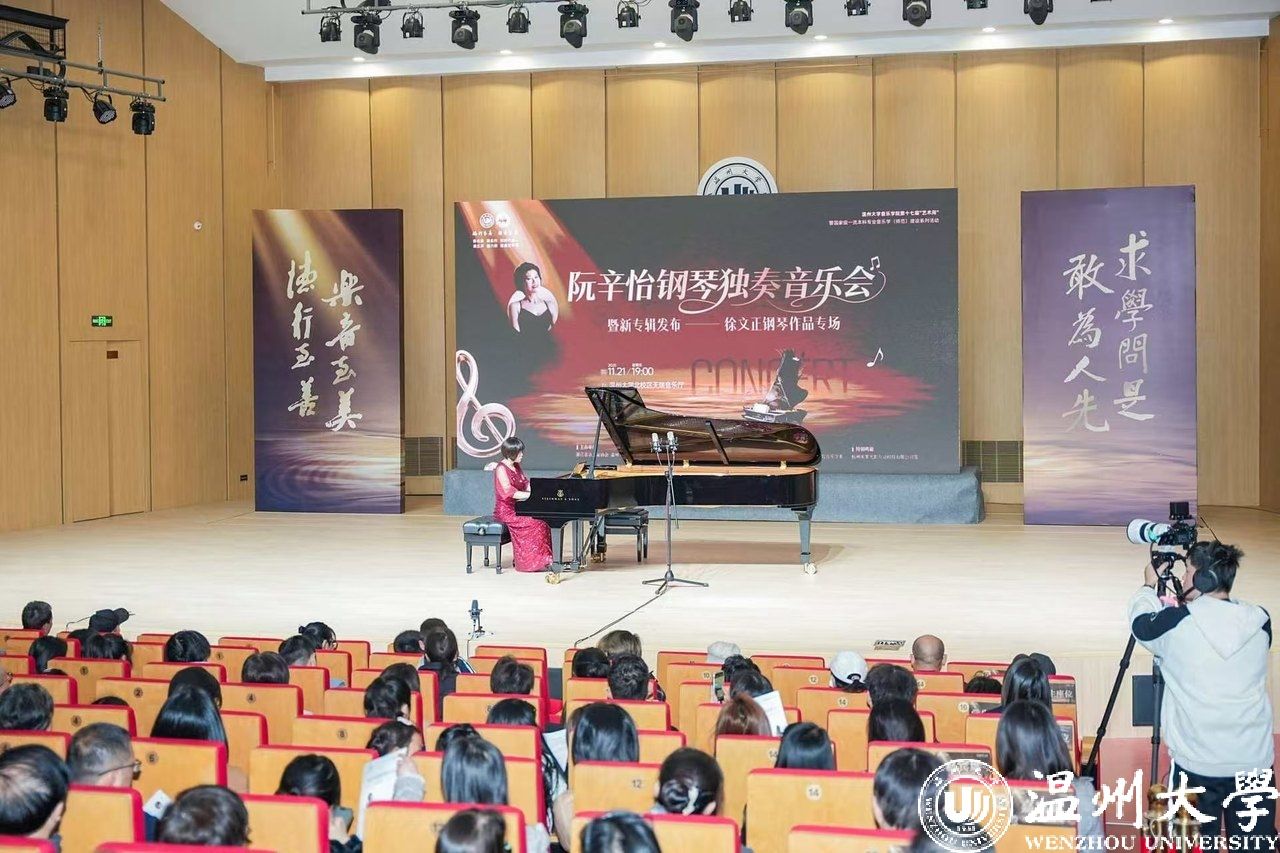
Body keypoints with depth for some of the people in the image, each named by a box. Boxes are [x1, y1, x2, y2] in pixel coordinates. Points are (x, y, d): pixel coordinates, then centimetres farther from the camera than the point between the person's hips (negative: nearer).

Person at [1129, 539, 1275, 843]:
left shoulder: (1176, 623, -11)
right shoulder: (1260, 622, -2)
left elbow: (1141, 624, 10)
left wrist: (1149, 586, 27)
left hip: (1197, 764, -3)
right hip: (1255, 762, 3)